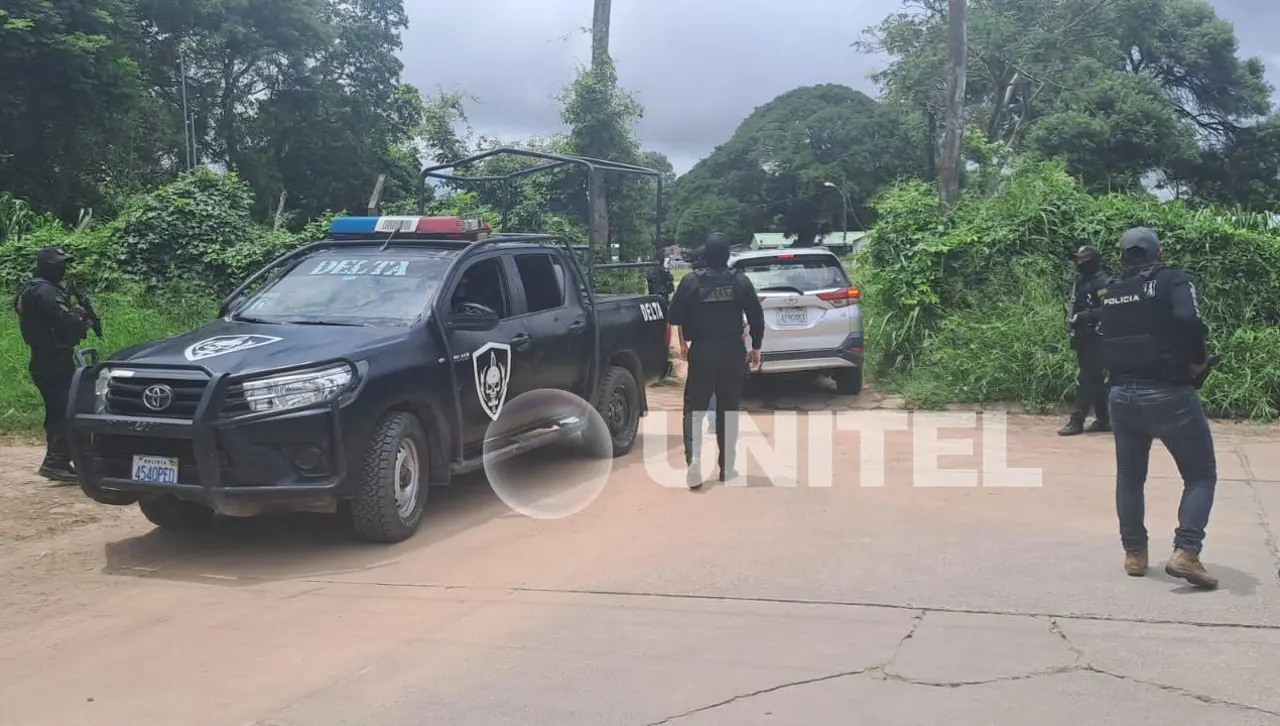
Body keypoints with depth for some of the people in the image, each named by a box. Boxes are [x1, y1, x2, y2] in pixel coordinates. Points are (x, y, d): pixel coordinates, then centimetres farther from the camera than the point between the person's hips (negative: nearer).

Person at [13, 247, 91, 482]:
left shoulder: (32, 290, 18)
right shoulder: (46, 291, -16)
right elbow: (64, 322, -24)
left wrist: (75, 318, 4)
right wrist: (82, 319, -4)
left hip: (44, 361, 11)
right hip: (55, 362, -11)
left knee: (57, 412, 14)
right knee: (66, 412, -13)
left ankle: (58, 462, 18)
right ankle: (55, 462, -17)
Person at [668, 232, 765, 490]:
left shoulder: (690, 282, -4)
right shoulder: (740, 282, -2)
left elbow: (676, 317, -1)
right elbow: (756, 318, 0)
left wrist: (684, 342, 16)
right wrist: (756, 348, 13)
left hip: (701, 353, -1)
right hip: (732, 353, 1)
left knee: (694, 408, 3)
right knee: (728, 410, 11)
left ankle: (693, 458, -17)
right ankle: (726, 467, 15)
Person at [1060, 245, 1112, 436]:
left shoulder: (1104, 282, -13)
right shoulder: (1081, 280, 14)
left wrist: (1083, 316, -25)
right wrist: (1071, 314, 5)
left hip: (1096, 337, -9)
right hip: (1083, 335, 9)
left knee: (1086, 378, -9)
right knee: (1095, 379, 12)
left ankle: (1077, 421, -8)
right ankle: (1103, 419, 19)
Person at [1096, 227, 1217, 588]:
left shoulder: (1108, 292, 10)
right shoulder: (1174, 280, -6)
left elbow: (1100, 340, 9)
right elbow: (1188, 322, -22)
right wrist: (1198, 360, -8)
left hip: (1122, 394, 5)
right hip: (1168, 394, -5)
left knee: (1129, 477, 18)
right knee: (1200, 475, 6)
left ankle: (1134, 554, 22)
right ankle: (1185, 553, -8)